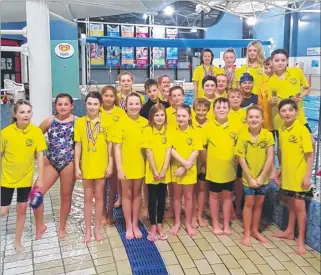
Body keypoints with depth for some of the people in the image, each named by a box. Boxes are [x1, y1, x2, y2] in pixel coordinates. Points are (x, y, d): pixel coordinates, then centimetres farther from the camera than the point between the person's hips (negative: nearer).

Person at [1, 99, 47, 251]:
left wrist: (40, 178, -8)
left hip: (26, 177, 1)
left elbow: (40, 156, -8)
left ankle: (17, 241, 29)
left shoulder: (36, 131, -14)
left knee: (22, 209, 10)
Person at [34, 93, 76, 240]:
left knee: (66, 196, 9)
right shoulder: (49, 121, 2)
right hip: (51, 162, 3)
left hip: (69, 163, -2)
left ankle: (62, 228, 28)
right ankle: (40, 225, 15)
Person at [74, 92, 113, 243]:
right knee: (87, 198, 11)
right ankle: (88, 230, 23)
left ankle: (97, 229, 23)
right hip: (86, 165, 1)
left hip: (101, 165, -1)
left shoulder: (106, 121, -5)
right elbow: (78, 146, -1)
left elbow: (110, 144, -2)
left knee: (99, 197, 10)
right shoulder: (79, 122, -3)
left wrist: (110, 164, -5)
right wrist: (77, 167, -3)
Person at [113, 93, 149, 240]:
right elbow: (117, 147, -9)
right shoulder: (121, 123, -9)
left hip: (140, 165, 2)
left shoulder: (145, 123, -1)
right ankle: (128, 226, 22)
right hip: (125, 165, -2)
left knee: (137, 194, 13)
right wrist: (119, 168, -13)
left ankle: (135, 225, 27)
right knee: (127, 195, 10)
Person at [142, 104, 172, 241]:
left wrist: (163, 170, -11)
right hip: (152, 172, -3)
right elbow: (148, 152, -11)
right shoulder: (147, 130, -9)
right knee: (152, 199, 6)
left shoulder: (167, 131, 1)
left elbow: (168, 152, -3)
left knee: (162, 199, 11)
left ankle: (159, 225, 23)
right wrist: (155, 171, -13)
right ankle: (153, 226, 18)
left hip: (164, 172, 3)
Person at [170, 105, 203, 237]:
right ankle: (177, 223, 23)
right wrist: (183, 162, -21)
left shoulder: (195, 133, -6)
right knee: (177, 196, 11)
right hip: (176, 168, 1)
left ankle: (188, 223, 21)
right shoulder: (173, 132, -3)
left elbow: (196, 152, -10)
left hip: (189, 170, -1)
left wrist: (184, 167, -16)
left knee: (188, 196, 9)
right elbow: (171, 150, -10)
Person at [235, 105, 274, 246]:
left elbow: (270, 157, -9)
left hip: (263, 177, 2)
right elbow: (241, 159, -10)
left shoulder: (268, 134, -9)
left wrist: (261, 176, -12)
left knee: (259, 203, 13)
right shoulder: (242, 136, -12)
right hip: (248, 177, -2)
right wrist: (250, 178, -12)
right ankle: (247, 233, 19)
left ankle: (255, 230, 29)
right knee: (249, 203, 6)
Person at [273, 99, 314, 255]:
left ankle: (301, 240, 11)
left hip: (299, 175, -6)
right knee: (291, 204, 19)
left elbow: (310, 154, -14)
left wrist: (308, 175, -17)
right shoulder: (282, 130, 4)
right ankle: (290, 232, 34)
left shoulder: (302, 129, -15)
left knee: (299, 206, 1)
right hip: (287, 174, 6)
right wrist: (280, 170, 14)